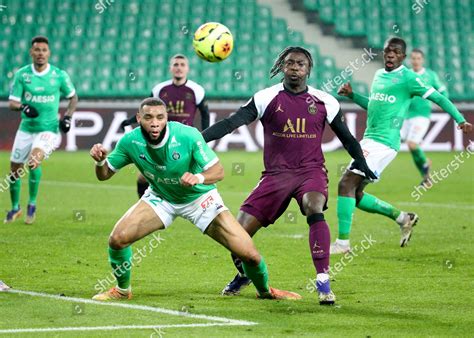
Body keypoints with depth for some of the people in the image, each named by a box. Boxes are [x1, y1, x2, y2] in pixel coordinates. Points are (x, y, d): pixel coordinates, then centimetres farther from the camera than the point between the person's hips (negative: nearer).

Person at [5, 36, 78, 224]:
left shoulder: (60, 75, -5)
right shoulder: (22, 74, -4)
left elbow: (73, 97, 10)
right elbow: (12, 103, -4)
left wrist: (67, 116, -5)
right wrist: (23, 107, -25)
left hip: (49, 129, -3)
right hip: (26, 129, 3)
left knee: (34, 161, -28)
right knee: (14, 169, 9)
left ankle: (32, 205, -9)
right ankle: (15, 208, 35)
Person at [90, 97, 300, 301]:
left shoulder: (188, 136, -30)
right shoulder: (130, 141, -21)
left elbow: (218, 171, -26)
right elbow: (104, 175, -9)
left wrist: (198, 178, -48)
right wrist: (100, 161, -33)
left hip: (199, 197, -2)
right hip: (160, 198, 2)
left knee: (249, 254, -11)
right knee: (117, 239, -19)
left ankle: (265, 290, 23)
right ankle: (122, 290, 11)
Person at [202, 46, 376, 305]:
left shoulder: (324, 102, 4)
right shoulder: (266, 98, -1)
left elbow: (346, 137, 17)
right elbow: (232, 122, -8)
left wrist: (361, 164, 14)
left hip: (311, 171, 0)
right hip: (276, 174, 1)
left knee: (315, 209, -34)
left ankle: (323, 283, -31)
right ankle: (244, 275, 28)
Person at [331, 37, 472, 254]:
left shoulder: (408, 78, -6)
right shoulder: (379, 75, 18)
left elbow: (438, 98, -4)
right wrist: (352, 95, 17)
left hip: (384, 142, -9)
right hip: (368, 139, 9)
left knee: (346, 185, -16)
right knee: (356, 195, 7)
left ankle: (342, 242, -11)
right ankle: (402, 218, 21)